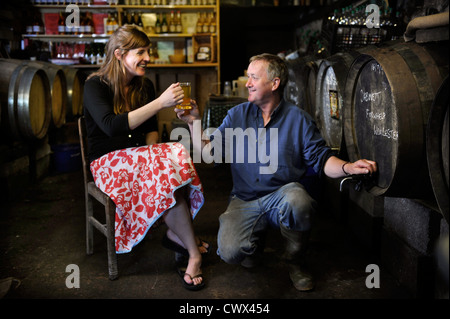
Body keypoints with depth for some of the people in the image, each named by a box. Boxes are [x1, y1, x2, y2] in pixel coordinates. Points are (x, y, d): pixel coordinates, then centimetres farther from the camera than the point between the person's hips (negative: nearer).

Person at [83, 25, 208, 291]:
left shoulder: (145, 86, 9)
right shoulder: (95, 86, -10)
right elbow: (111, 126, -28)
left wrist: (152, 155, -6)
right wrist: (160, 103, -31)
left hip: (139, 156, 6)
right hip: (108, 161, -6)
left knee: (176, 157, -29)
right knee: (166, 174, -32)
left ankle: (176, 234, -20)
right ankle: (194, 253, -23)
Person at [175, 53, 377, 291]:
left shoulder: (298, 119, 1)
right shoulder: (237, 115, 8)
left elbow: (321, 160, -3)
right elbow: (208, 151, 7)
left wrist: (348, 168, -21)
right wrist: (194, 123, -5)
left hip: (283, 194, -1)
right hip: (245, 200, 1)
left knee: (297, 201, -38)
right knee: (230, 251, -24)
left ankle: (295, 262, -7)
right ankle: (255, 240, 17)